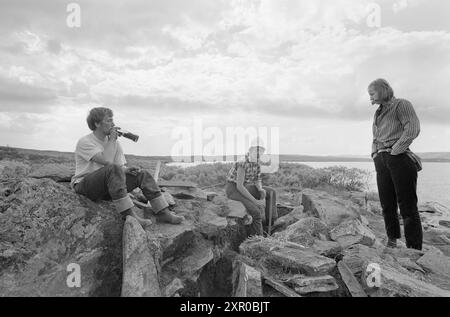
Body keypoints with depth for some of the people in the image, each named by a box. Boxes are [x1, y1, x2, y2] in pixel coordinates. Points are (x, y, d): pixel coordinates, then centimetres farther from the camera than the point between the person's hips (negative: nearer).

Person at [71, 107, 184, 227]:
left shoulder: (115, 143, 10)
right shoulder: (84, 142, -11)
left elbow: (121, 166, 8)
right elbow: (107, 161, -25)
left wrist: (126, 170, -15)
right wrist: (111, 140, -13)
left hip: (108, 188, 6)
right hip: (85, 185, -6)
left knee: (143, 175, -10)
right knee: (113, 169, -36)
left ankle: (163, 213, -12)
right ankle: (130, 215, -38)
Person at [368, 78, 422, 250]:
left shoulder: (401, 104, 1)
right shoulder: (378, 113, 23)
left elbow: (413, 129, -12)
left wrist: (394, 151, -13)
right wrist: (375, 153, 12)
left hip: (399, 158, -7)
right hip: (381, 161, 7)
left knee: (407, 204, -6)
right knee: (387, 204, 8)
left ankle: (415, 248, -3)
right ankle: (392, 240, 19)